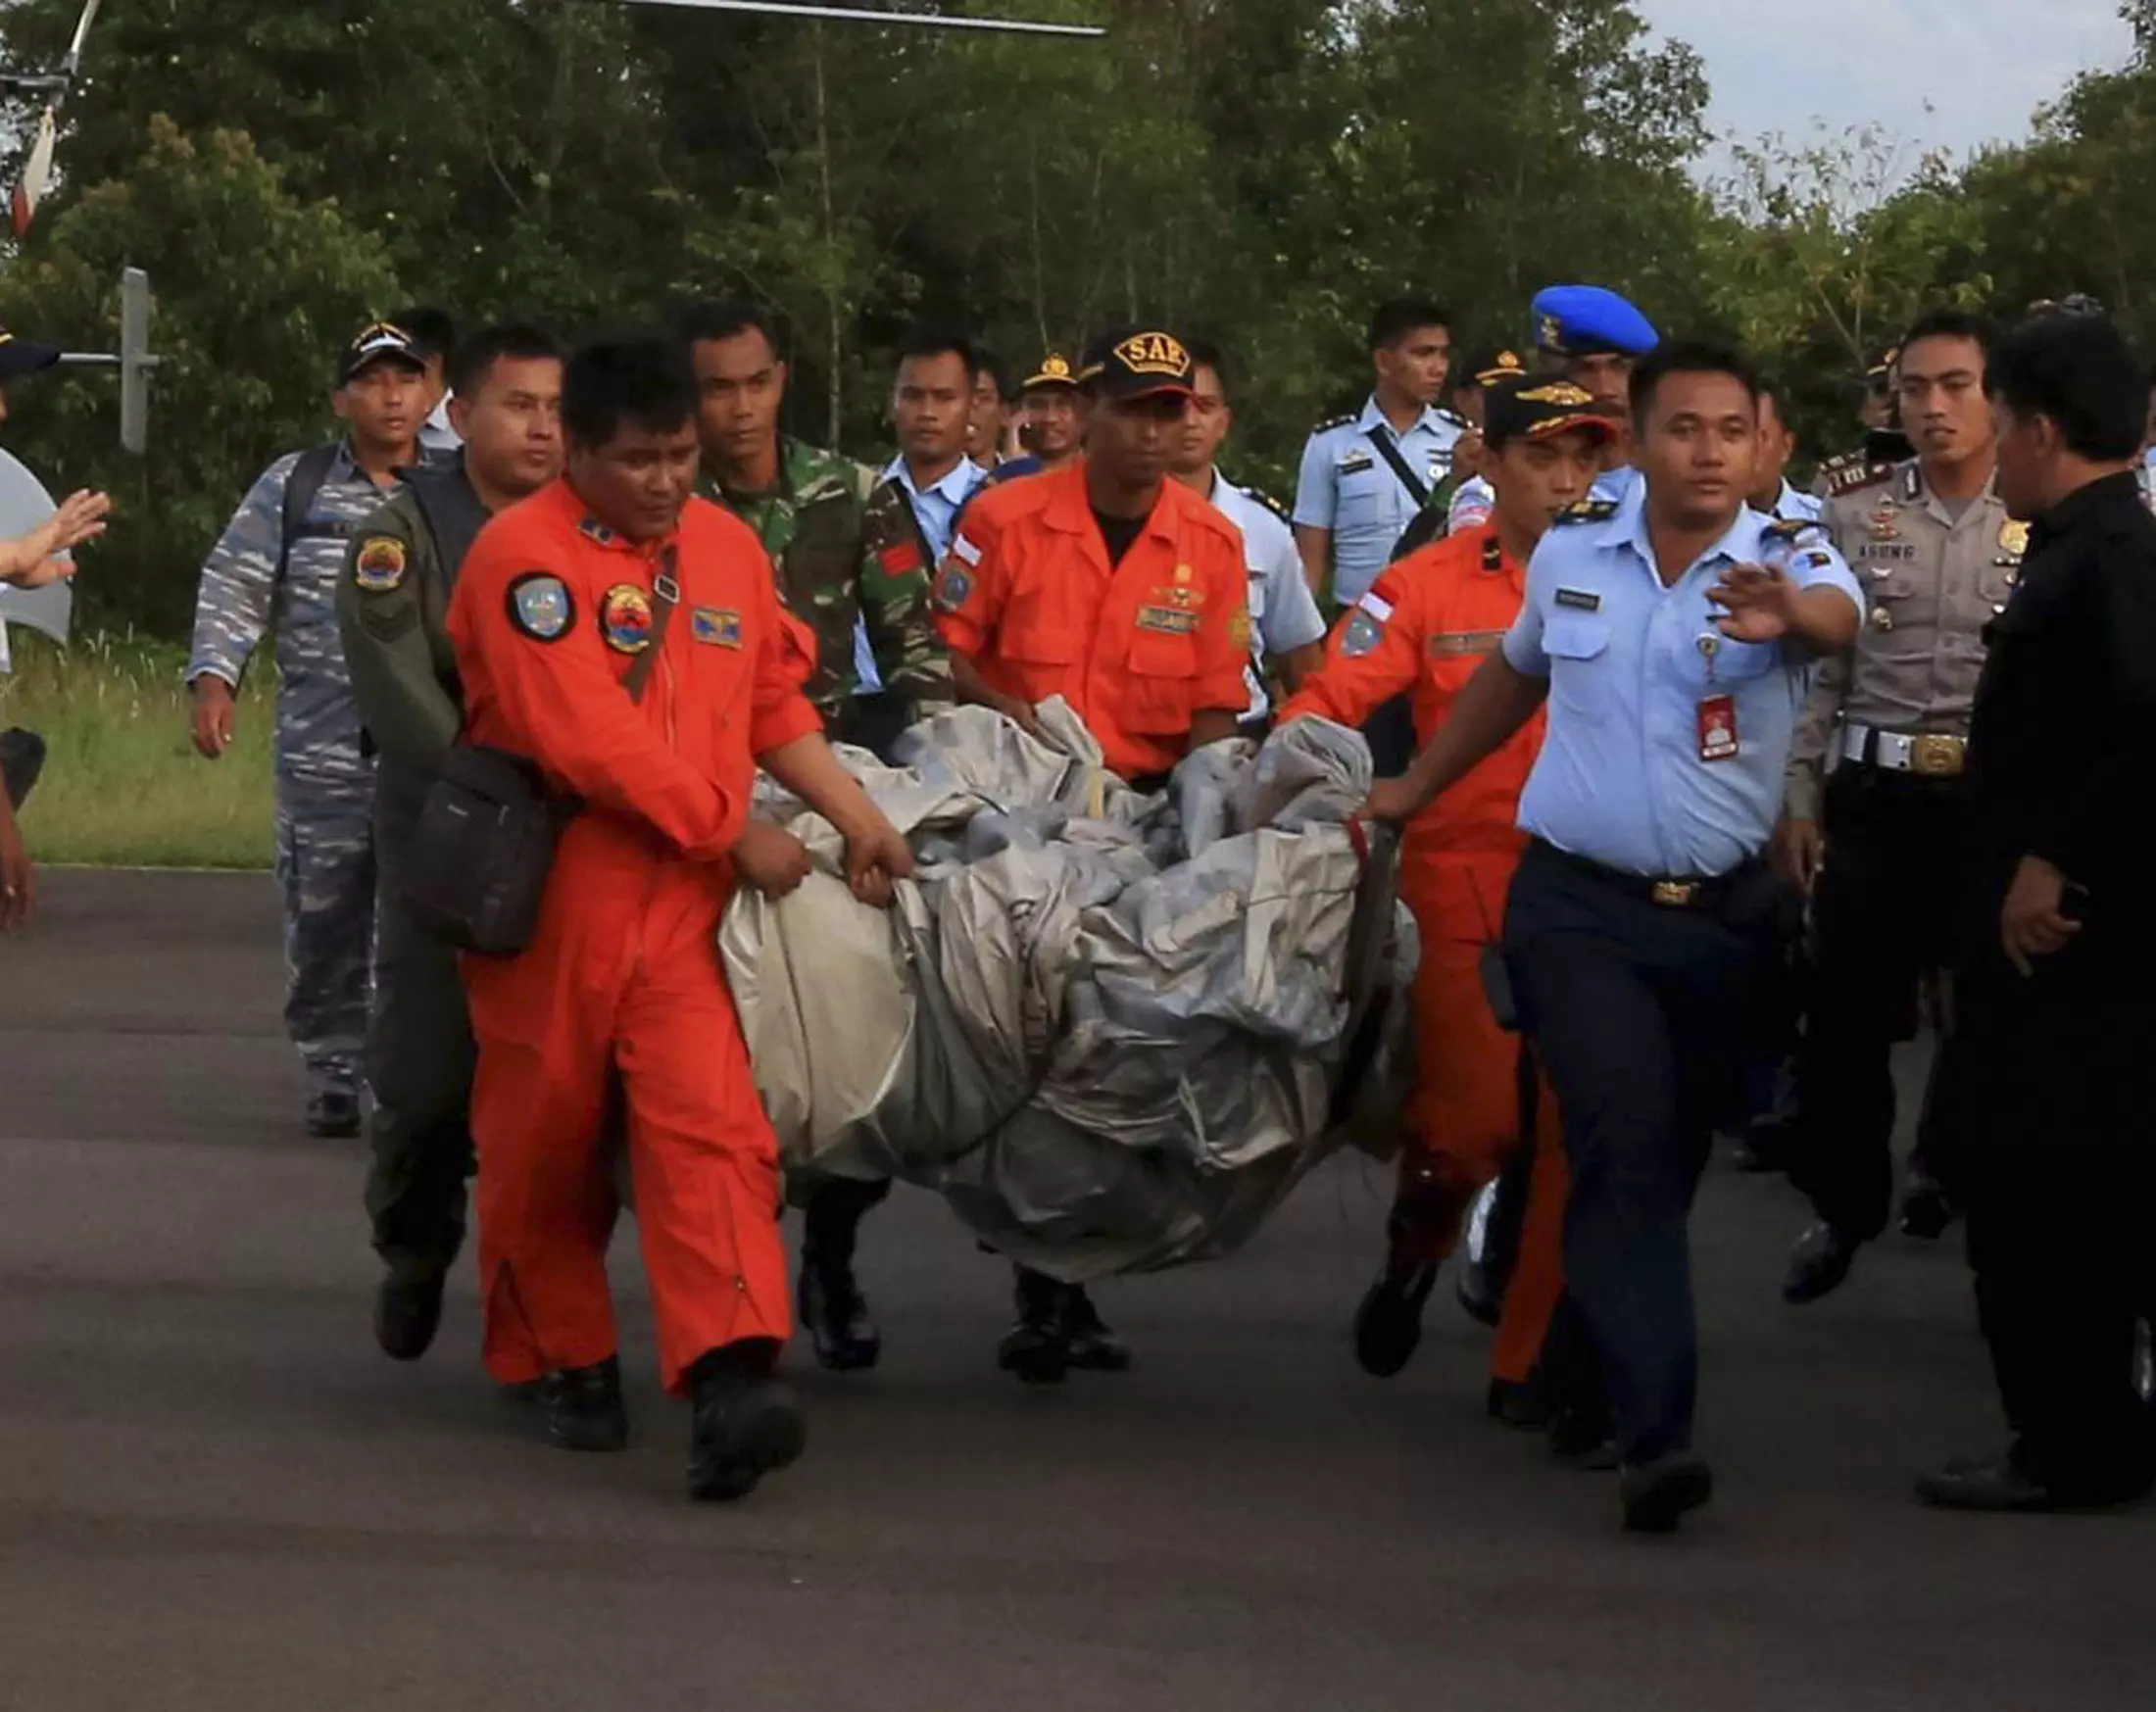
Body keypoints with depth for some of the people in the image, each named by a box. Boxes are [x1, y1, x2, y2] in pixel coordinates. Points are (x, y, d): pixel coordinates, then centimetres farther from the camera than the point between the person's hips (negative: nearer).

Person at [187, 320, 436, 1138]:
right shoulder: (294, 486, 7)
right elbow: (235, 585, 6)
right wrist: (214, 678, -7)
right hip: (324, 757, 1)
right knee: (324, 930, 5)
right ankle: (334, 1077, 18)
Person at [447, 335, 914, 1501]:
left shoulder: (729, 547, 10)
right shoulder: (523, 557, -11)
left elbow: (776, 707, 18)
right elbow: (585, 737, -17)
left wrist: (859, 819, 5)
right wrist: (737, 831, -12)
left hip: (690, 892, 4)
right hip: (553, 890, -4)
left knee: (711, 1125, -12)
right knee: (546, 1140, 8)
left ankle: (730, 1380, -23)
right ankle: (560, 1361, 27)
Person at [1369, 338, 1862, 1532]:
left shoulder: (1789, 563, -6)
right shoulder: (1569, 558, 3)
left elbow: (1837, 618, -31)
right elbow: (1514, 675, 23)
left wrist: (1793, 617, -55)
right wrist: (1412, 792, 31)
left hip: (1722, 913, 1)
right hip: (1578, 906, -1)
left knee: (1667, 1160, 13)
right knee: (1625, 1140, -17)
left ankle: (1583, 1379, 34)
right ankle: (1655, 1433, -24)